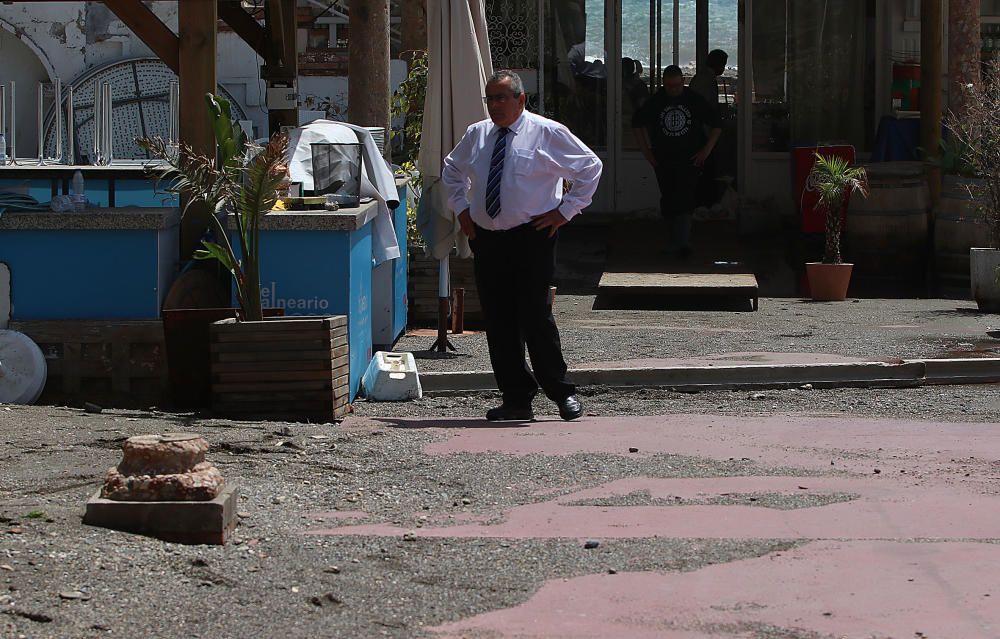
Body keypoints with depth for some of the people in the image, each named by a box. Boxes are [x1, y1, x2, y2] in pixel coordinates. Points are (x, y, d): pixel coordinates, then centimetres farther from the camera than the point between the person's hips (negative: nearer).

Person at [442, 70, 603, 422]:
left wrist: (565, 211, -2)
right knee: (498, 321, 3)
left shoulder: (547, 133, -3)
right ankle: (516, 399, 9)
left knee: (535, 317, -10)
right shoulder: (476, 135, 11)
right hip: (486, 239, 5)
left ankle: (562, 394, 2)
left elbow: (590, 166, 3)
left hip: (532, 238, -5)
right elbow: (451, 170, 30)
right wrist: (461, 208, 16)